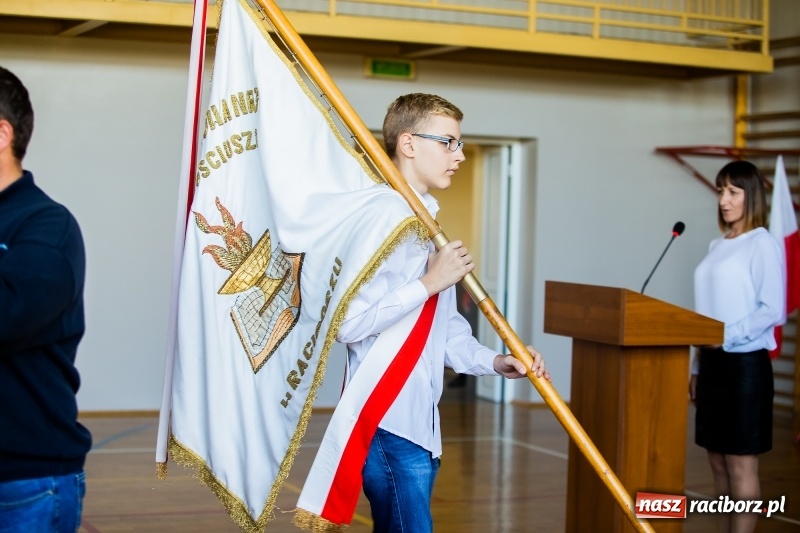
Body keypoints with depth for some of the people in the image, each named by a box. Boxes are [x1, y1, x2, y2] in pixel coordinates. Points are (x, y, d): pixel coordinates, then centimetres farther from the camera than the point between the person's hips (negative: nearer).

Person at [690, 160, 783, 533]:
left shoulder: (762, 244, -7)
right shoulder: (717, 246, 15)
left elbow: (772, 311, -13)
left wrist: (727, 336, -20)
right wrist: (696, 367, 15)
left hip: (745, 362, -7)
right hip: (712, 362, 7)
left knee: (741, 464, -3)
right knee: (718, 463, 10)